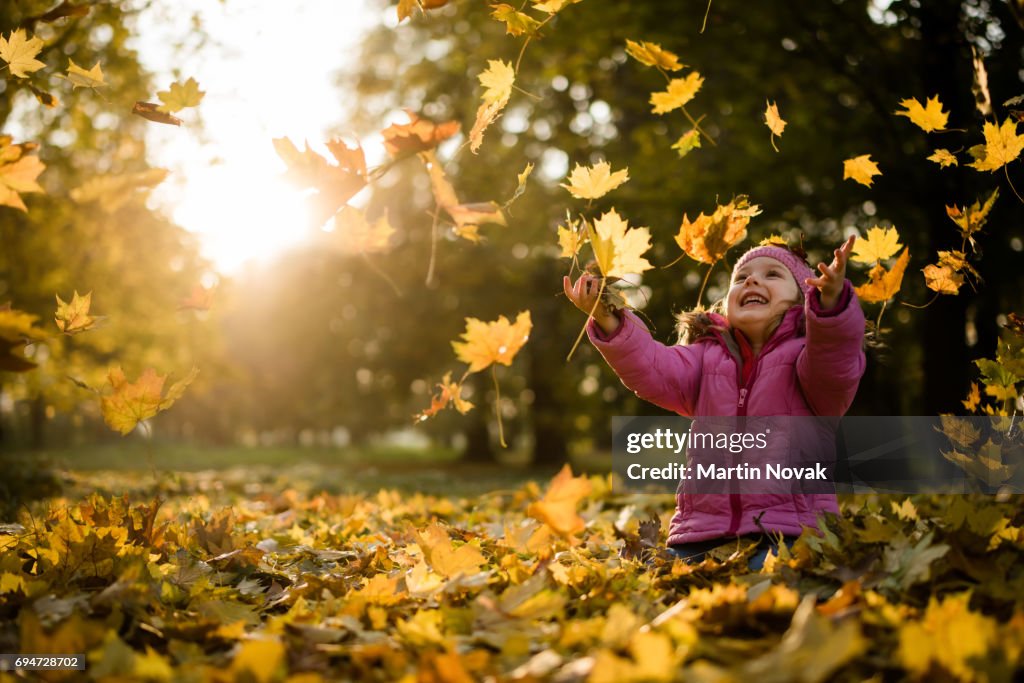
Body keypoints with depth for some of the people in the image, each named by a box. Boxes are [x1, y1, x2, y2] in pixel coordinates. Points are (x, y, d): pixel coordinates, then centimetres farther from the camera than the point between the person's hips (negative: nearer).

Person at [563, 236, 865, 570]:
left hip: (787, 533, -3)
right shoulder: (706, 357, 16)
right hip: (701, 532, 4)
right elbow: (655, 371, -3)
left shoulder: (808, 353, 4)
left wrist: (831, 302, -40)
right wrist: (609, 323, -20)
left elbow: (833, 369, -20)